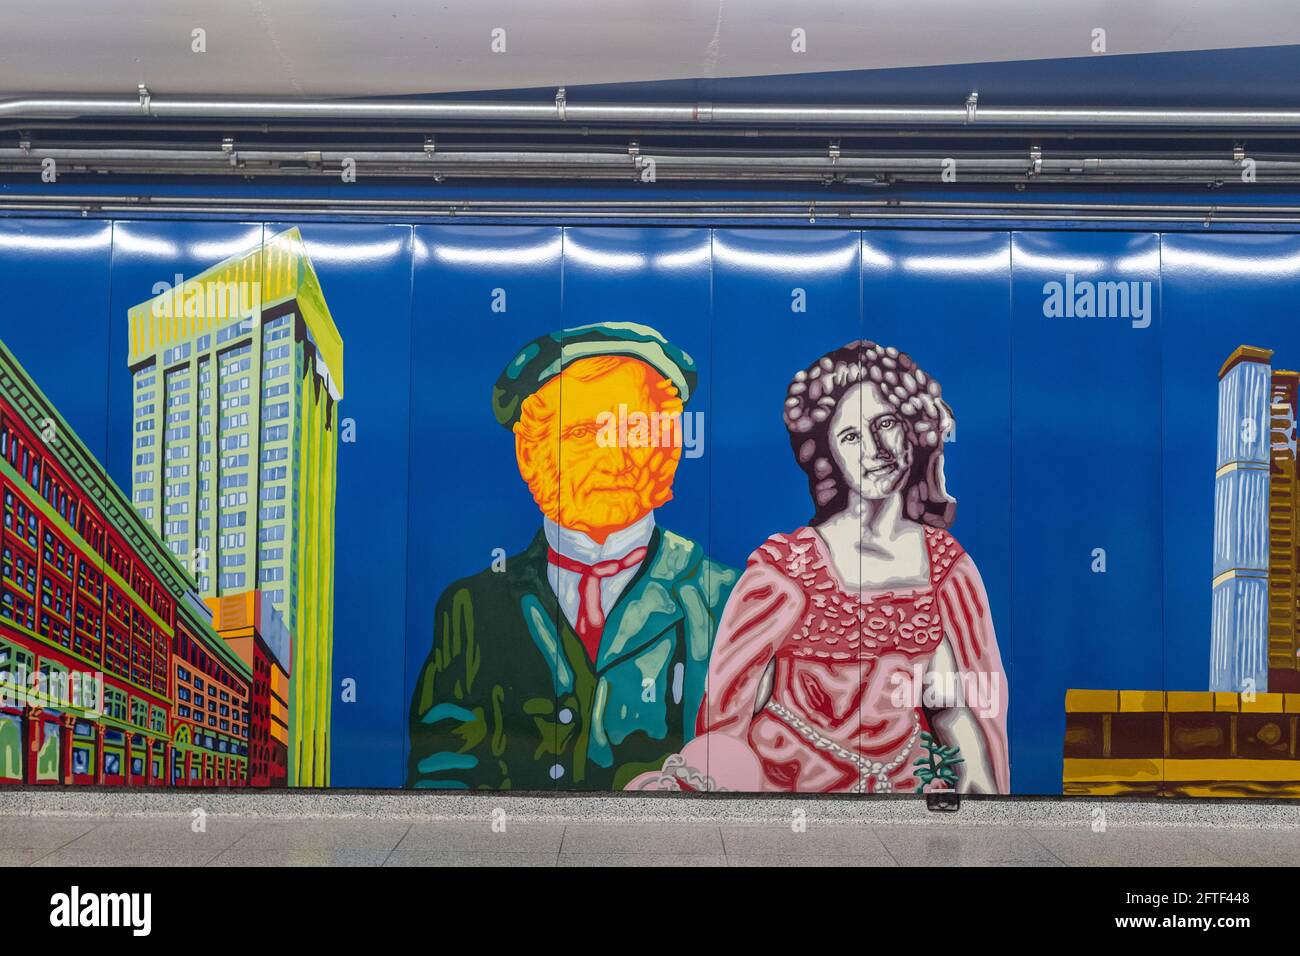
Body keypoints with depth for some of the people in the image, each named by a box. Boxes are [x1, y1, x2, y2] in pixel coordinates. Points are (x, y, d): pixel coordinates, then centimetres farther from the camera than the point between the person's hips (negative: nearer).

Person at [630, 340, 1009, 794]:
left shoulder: (947, 563, 0)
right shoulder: (786, 568, -13)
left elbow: (953, 705, 6)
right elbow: (729, 708, -5)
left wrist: (982, 787, -2)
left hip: (907, 779, 4)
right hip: (785, 778, -4)